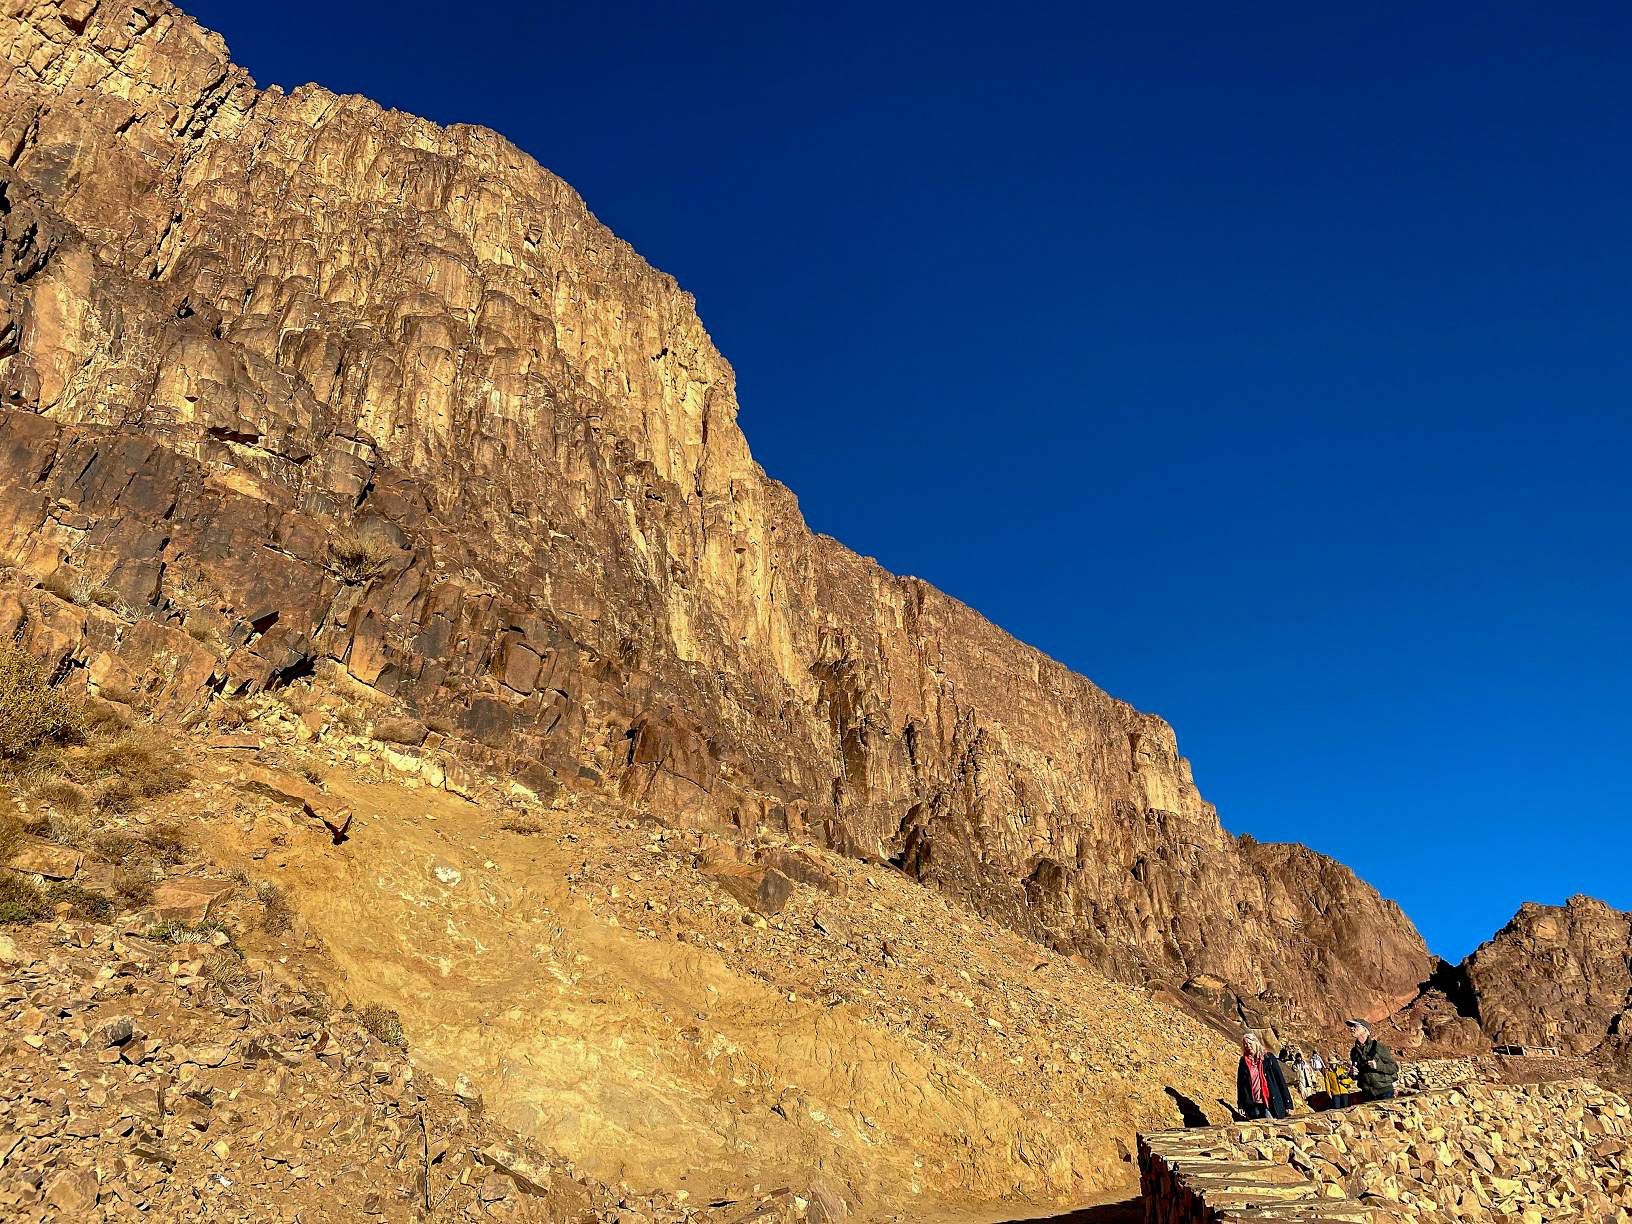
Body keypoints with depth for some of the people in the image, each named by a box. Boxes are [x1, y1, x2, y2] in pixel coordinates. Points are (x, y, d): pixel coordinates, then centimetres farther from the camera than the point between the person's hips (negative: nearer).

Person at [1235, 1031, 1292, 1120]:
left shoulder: (1268, 1057, 4)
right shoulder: (1244, 1062, 10)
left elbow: (1280, 1079, 3)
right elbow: (1240, 1085, 14)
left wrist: (1287, 1103, -2)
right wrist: (1240, 1106, 7)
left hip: (1269, 1104, -2)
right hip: (1252, 1105, 2)